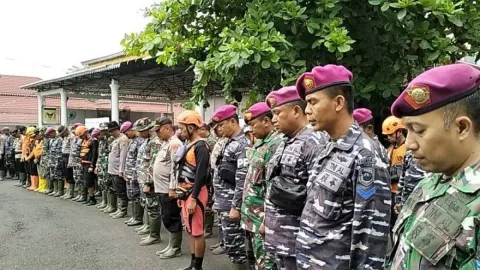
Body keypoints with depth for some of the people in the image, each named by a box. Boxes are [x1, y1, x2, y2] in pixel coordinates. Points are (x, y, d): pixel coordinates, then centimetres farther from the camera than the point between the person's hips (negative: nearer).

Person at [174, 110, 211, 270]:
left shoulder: (200, 146, -14)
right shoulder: (188, 145, 13)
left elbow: (201, 174, -20)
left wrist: (194, 198, -22)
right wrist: (179, 191, 19)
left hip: (195, 193, -9)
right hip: (185, 193, 9)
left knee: (197, 232, 0)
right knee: (190, 231, 15)